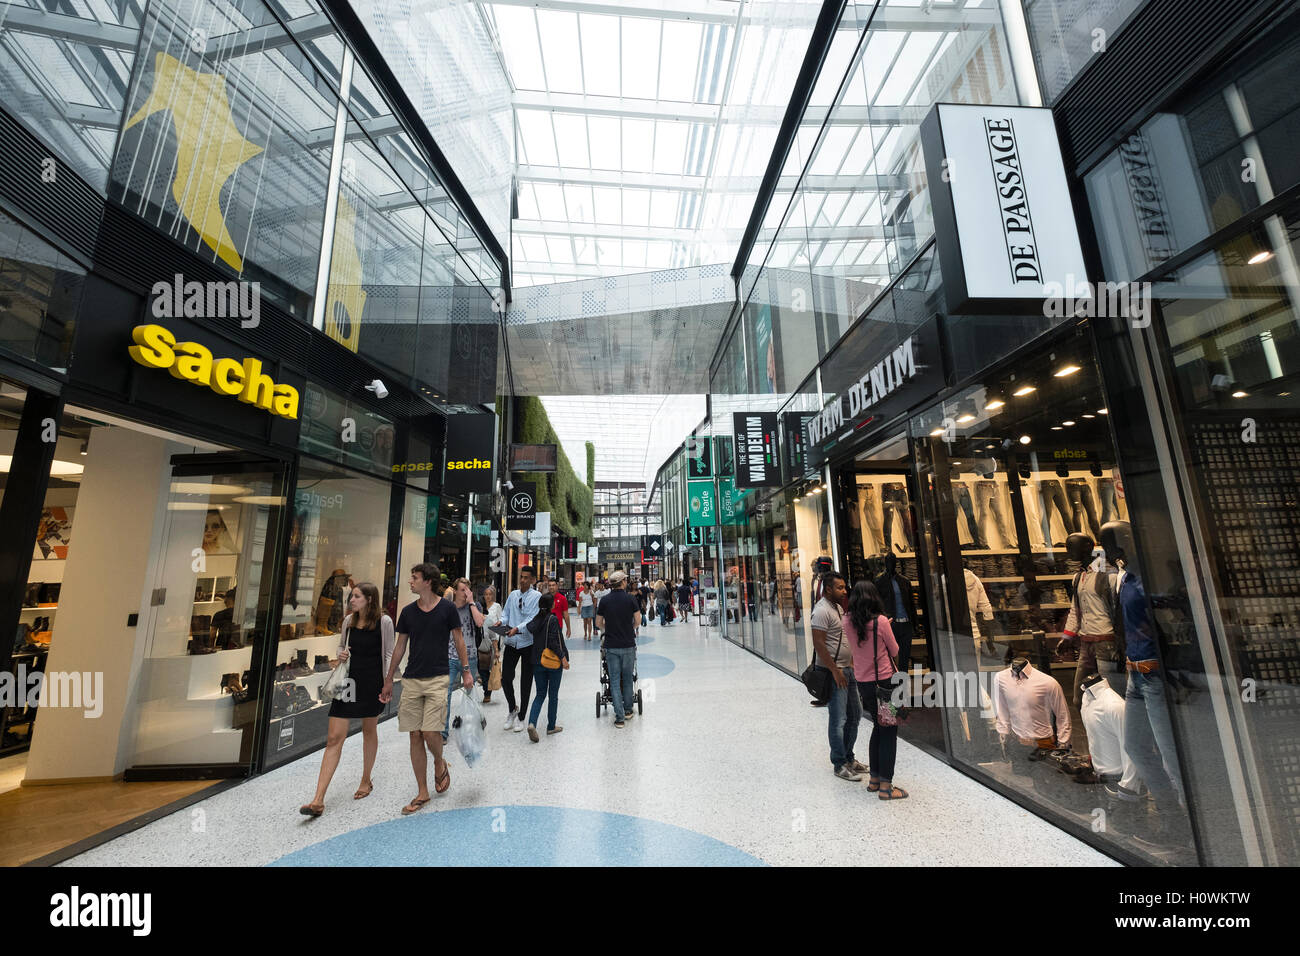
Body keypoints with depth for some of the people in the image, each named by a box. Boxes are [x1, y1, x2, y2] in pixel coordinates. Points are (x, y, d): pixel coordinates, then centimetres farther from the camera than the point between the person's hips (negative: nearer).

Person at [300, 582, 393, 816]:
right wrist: (341, 654, -4)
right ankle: (318, 801, 4)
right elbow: (341, 645, 20)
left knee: (369, 731, 15)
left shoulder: (384, 622, -9)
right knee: (334, 738, 0)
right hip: (348, 681, 4)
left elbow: (389, 654, -5)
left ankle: (366, 781, 35)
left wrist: (387, 683, -11)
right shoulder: (348, 620, 4)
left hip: (372, 683, -3)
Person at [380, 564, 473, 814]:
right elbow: (399, 647, 13)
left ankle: (440, 764, 25)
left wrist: (465, 671, 0)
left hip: (438, 679, -4)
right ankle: (422, 793, 20)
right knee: (415, 736, 6)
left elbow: (459, 640, 1)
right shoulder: (408, 612, 6)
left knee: (430, 732, -10)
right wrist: (388, 680, 14)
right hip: (411, 680, 4)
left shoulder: (447, 608, -5)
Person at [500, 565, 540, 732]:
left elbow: (533, 618, -17)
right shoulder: (513, 594, 7)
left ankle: (520, 717, 24)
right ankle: (513, 709, 30)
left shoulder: (536, 596, -9)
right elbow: (506, 613, 11)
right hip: (511, 642, 4)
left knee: (526, 682, 8)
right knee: (505, 678, 3)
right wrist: (501, 622, -11)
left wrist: (517, 628, -30)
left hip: (528, 642, -4)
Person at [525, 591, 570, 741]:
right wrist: (563, 657, -16)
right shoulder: (553, 619, -16)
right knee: (553, 695, 11)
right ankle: (551, 726, 21)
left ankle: (532, 723, -6)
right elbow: (553, 642, -20)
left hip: (537, 661, 5)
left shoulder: (535, 619, 2)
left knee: (540, 694, 13)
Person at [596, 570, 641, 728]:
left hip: (611, 645, 0)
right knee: (627, 678, 17)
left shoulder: (604, 600, -2)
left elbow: (598, 622, 6)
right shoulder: (630, 598, -6)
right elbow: (638, 621, -3)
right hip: (628, 644, 0)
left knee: (614, 680, 6)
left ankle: (619, 717, 5)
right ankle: (628, 710, 28)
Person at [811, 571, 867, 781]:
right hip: (834, 671, -10)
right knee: (838, 720, -1)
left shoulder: (838, 607, 12)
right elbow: (818, 644, -23)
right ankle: (840, 765, 13)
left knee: (855, 714, 18)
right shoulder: (822, 610, -19)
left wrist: (852, 664, 18)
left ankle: (848, 758, 32)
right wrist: (835, 671, -21)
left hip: (848, 669, 10)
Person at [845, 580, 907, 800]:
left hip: (862, 681, 5)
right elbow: (894, 651, -3)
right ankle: (885, 786, 12)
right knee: (889, 731, 6)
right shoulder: (880, 621, -17)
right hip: (883, 680, -5)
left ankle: (874, 779, 30)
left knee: (878, 727, 21)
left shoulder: (847, 621, -4)